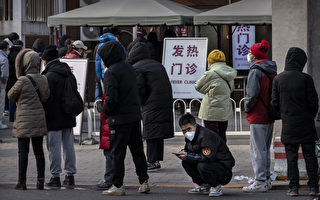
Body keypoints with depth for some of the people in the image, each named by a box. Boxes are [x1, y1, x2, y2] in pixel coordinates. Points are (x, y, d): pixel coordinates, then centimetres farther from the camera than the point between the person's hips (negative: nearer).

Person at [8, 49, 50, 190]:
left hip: (24, 121, -5)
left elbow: (10, 96, -2)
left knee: (23, 152, 0)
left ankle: (22, 182, 2)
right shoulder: (43, 80, 1)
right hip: (39, 120, 5)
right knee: (38, 151, 11)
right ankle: (40, 181, 12)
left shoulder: (23, 80, -16)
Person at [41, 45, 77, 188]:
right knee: (68, 146, 11)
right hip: (68, 117, 8)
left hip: (54, 118, -8)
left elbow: (47, 99, -17)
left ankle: (55, 176, 0)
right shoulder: (69, 74, 10)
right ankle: (70, 175, 15)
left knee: (54, 147, -2)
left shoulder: (50, 76, -15)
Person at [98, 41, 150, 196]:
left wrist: (105, 110, -3)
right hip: (135, 115, 8)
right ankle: (144, 182, 18)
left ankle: (117, 186, 0)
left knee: (117, 152, -1)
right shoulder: (128, 68, 11)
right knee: (137, 150, 14)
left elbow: (111, 97, -22)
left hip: (119, 119, -8)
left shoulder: (111, 72, -14)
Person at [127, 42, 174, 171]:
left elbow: (140, 88, -13)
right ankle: (156, 160, 19)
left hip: (152, 106, -8)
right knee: (158, 134, 13)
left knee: (151, 135, -4)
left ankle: (153, 161, -5)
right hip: (166, 104, 8)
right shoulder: (158, 65, 18)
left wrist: (142, 104, 3)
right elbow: (167, 86, 15)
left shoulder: (136, 68, -6)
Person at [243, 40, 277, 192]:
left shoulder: (255, 71, -15)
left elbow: (252, 94, -20)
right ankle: (266, 180, 21)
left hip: (258, 116, -9)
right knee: (265, 149, 16)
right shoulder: (272, 70, 11)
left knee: (257, 149, -4)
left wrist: (247, 109, -6)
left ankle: (260, 182, -4)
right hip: (270, 116, 9)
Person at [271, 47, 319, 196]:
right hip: (306, 124, -1)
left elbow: (275, 103, -1)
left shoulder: (278, 79, -3)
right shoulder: (306, 79, -10)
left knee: (291, 156, 6)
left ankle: (293, 187, 2)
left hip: (288, 124, 1)